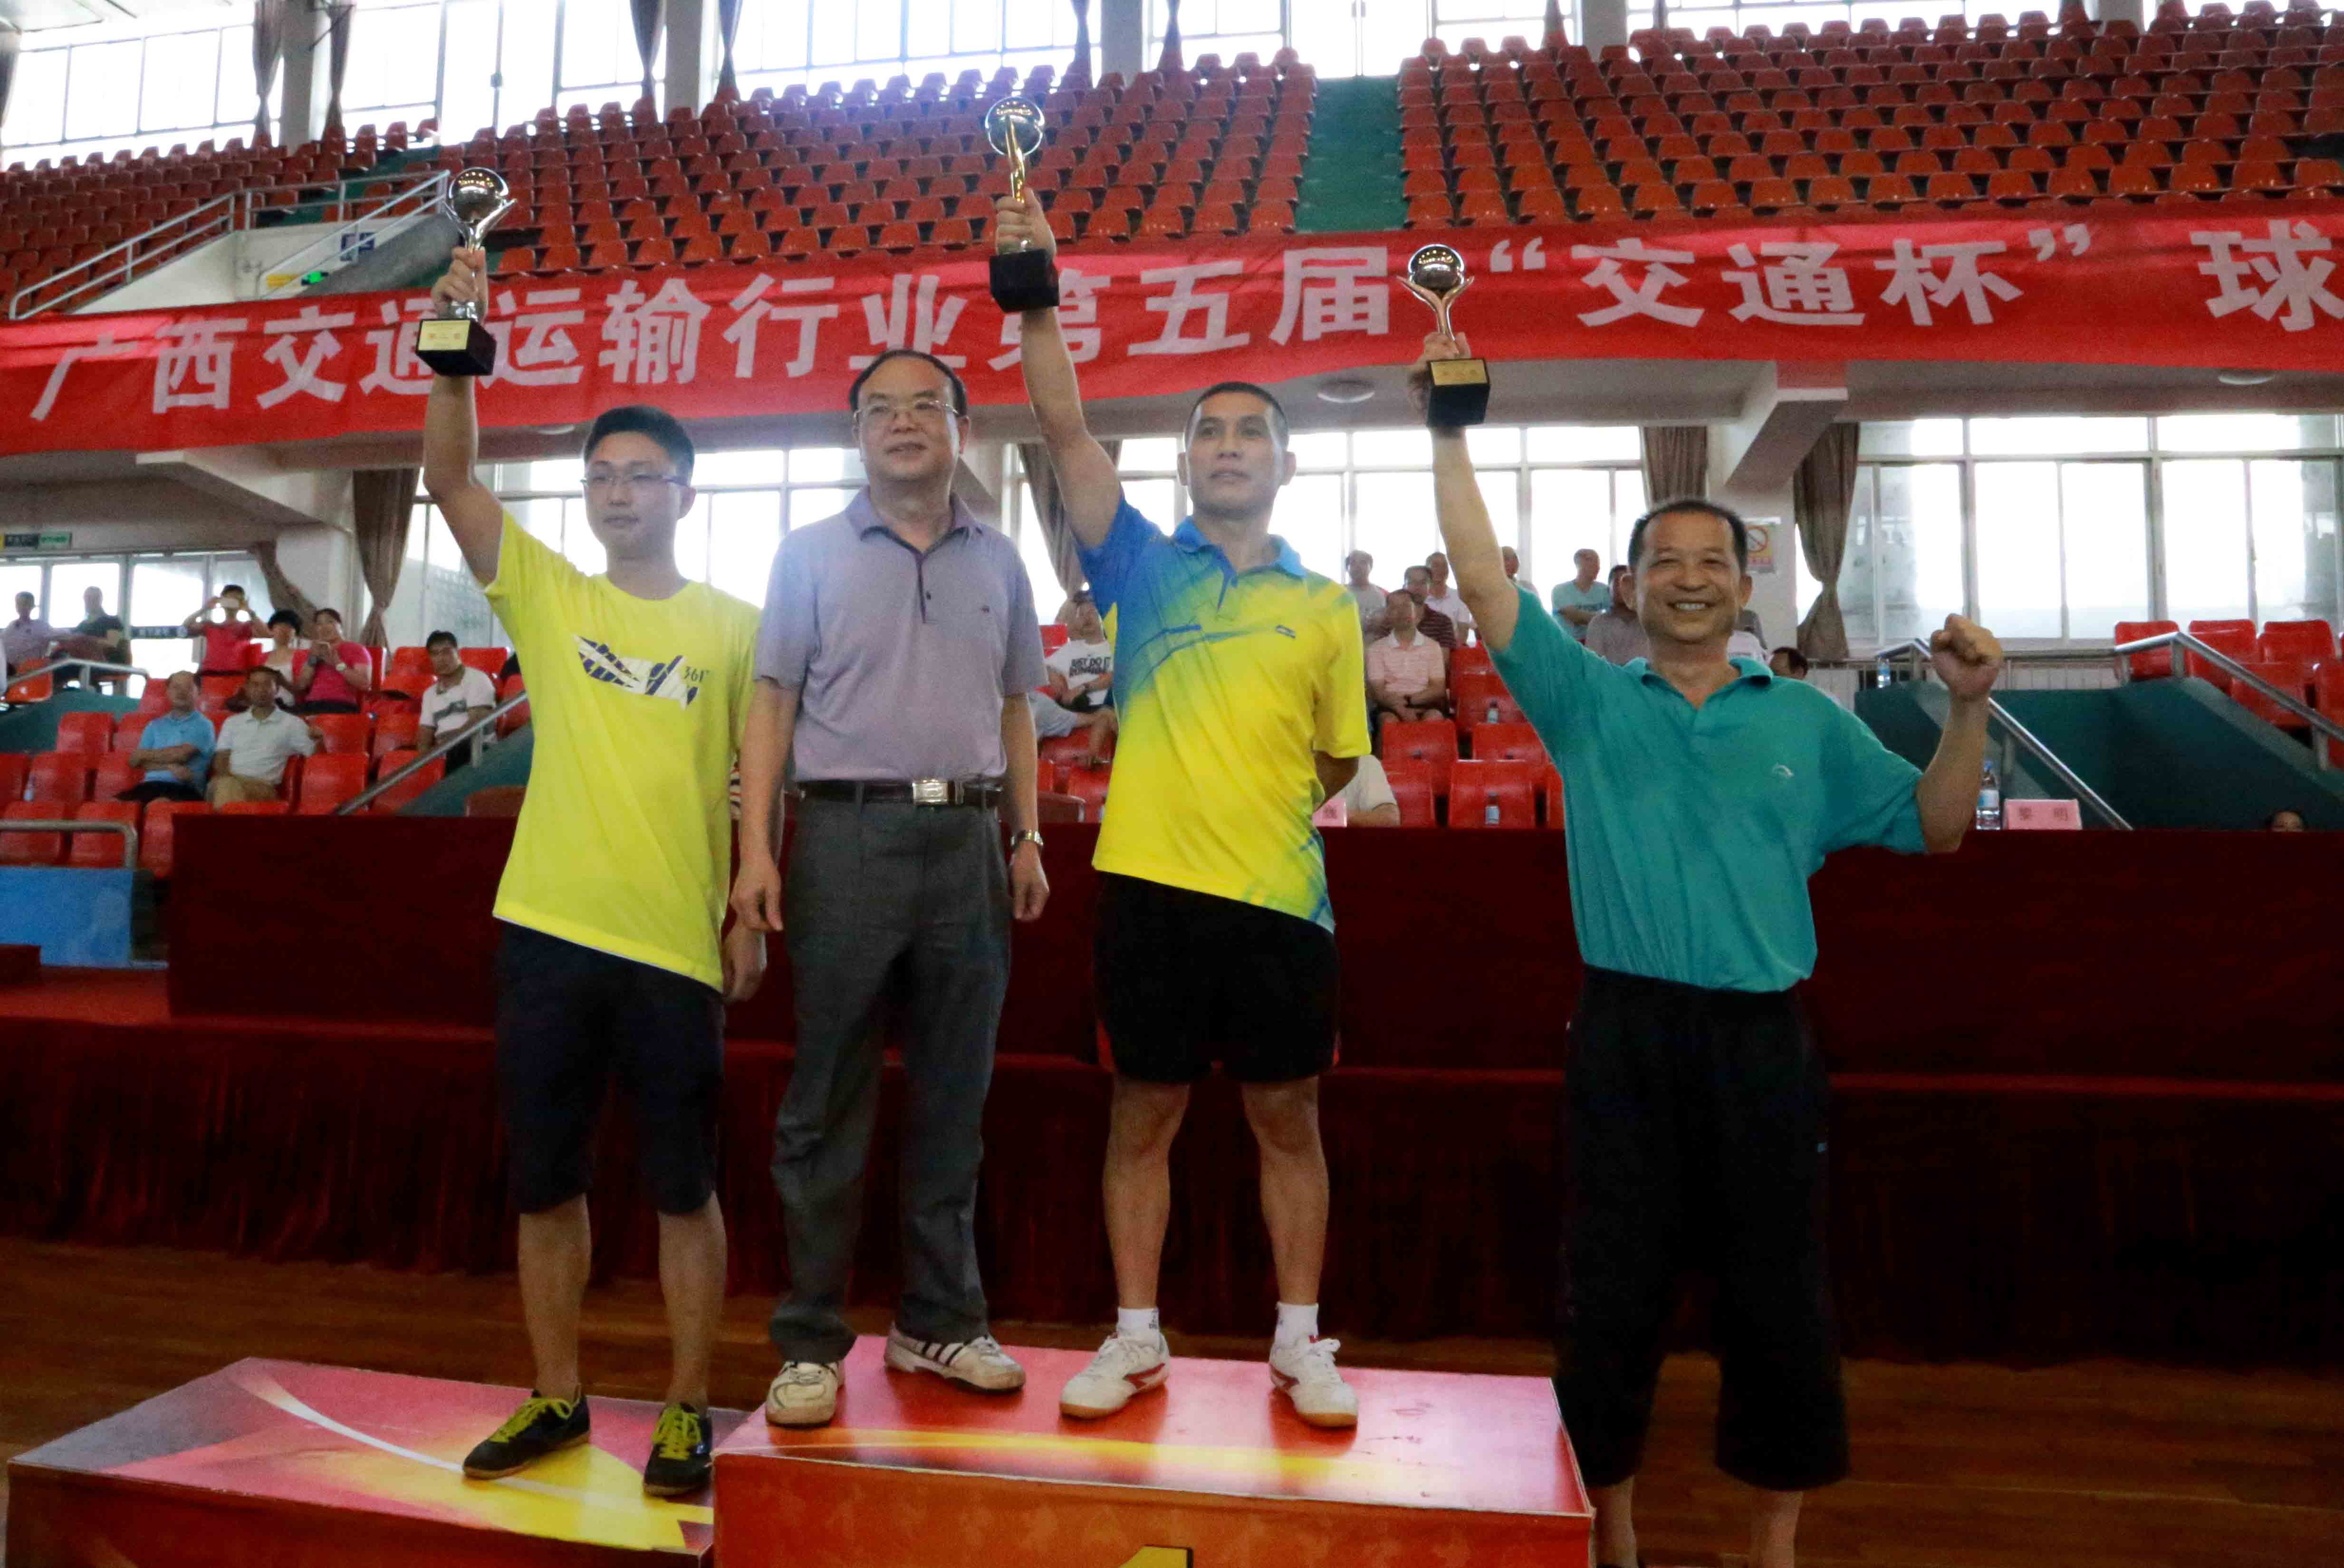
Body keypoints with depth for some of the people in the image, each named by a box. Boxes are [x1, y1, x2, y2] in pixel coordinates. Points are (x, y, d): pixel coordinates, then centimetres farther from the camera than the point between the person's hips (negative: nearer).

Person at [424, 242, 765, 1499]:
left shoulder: (735, 626, 3)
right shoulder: (545, 595, 9)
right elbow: (450, 478, 0)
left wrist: (753, 914, -4)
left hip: (676, 940, -3)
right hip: (547, 928, 3)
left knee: (683, 1187, 6)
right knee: (544, 1182, 13)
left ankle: (686, 1410, 21)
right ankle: (557, 1399, 30)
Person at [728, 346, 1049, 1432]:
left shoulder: (998, 562, 13)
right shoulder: (812, 554, 6)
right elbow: (774, 704, 2)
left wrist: (1028, 836, 8)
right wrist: (755, 846, -7)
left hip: (967, 837, 3)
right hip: (850, 831, -2)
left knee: (953, 1096, 9)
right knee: (828, 1099, 2)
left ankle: (939, 1322, 23)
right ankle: (810, 1340, 14)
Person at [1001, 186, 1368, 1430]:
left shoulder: (1327, 606, 8)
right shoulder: (1142, 567, 6)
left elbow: (1338, 760, 11)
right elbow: (1065, 430, -5)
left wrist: (1250, 801, 2)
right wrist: (1035, 298, -15)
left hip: (1277, 895, 1)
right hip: (1149, 884, 0)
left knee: (1287, 1116, 10)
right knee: (1143, 1111, 9)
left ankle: (1300, 1344, 26)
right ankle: (1136, 1338, 25)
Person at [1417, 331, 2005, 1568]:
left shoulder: (1808, 721, 10)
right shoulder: (1587, 700, 5)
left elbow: (1933, 828, 10)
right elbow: (1484, 586, -2)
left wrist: (1967, 710, -5)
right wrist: (1450, 439, -4)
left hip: (1762, 1037, 2)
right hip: (1624, 1033, -1)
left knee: (1779, 1303, 9)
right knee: (1611, 1299, 7)